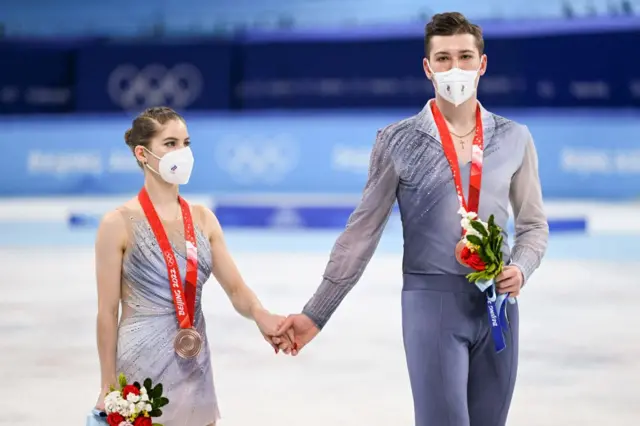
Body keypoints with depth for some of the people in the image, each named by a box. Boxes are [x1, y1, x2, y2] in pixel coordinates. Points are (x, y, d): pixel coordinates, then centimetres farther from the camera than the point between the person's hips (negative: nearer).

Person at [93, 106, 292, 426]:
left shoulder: (203, 219, 6)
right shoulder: (119, 223, -8)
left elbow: (236, 289, 3)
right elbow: (107, 312, -7)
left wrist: (260, 315, -19)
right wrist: (108, 387, -7)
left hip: (194, 369, 5)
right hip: (143, 368, -5)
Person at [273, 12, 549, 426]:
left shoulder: (514, 139, 5)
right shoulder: (398, 141, -2)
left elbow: (533, 225, 13)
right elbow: (362, 233, 1)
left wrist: (521, 268, -9)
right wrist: (316, 314, -1)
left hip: (498, 304, 3)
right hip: (432, 301, -3)